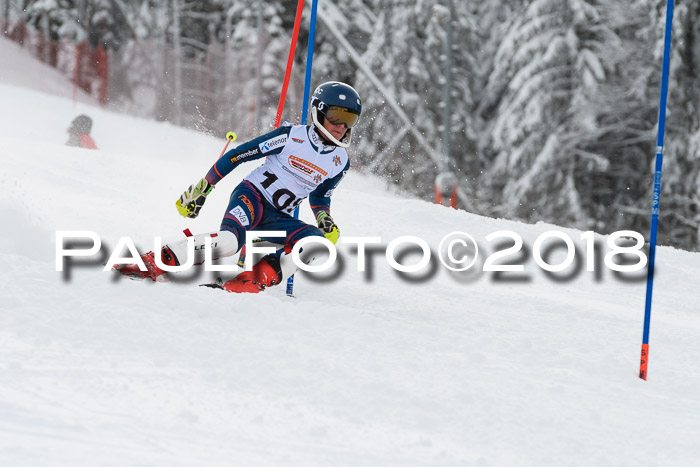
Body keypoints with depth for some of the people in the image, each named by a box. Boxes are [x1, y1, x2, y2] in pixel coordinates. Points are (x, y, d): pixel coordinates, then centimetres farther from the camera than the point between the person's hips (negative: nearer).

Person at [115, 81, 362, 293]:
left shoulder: (340, 162, 7)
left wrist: (324, 218, 3)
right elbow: (237, 155, -4)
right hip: (252, 195, -5)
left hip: (277, 218, 6)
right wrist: (202, 188, -4)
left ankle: (253, 280, -31)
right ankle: (153, 263, -33)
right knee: (230, 240, -36)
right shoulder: (292, 136, -8)